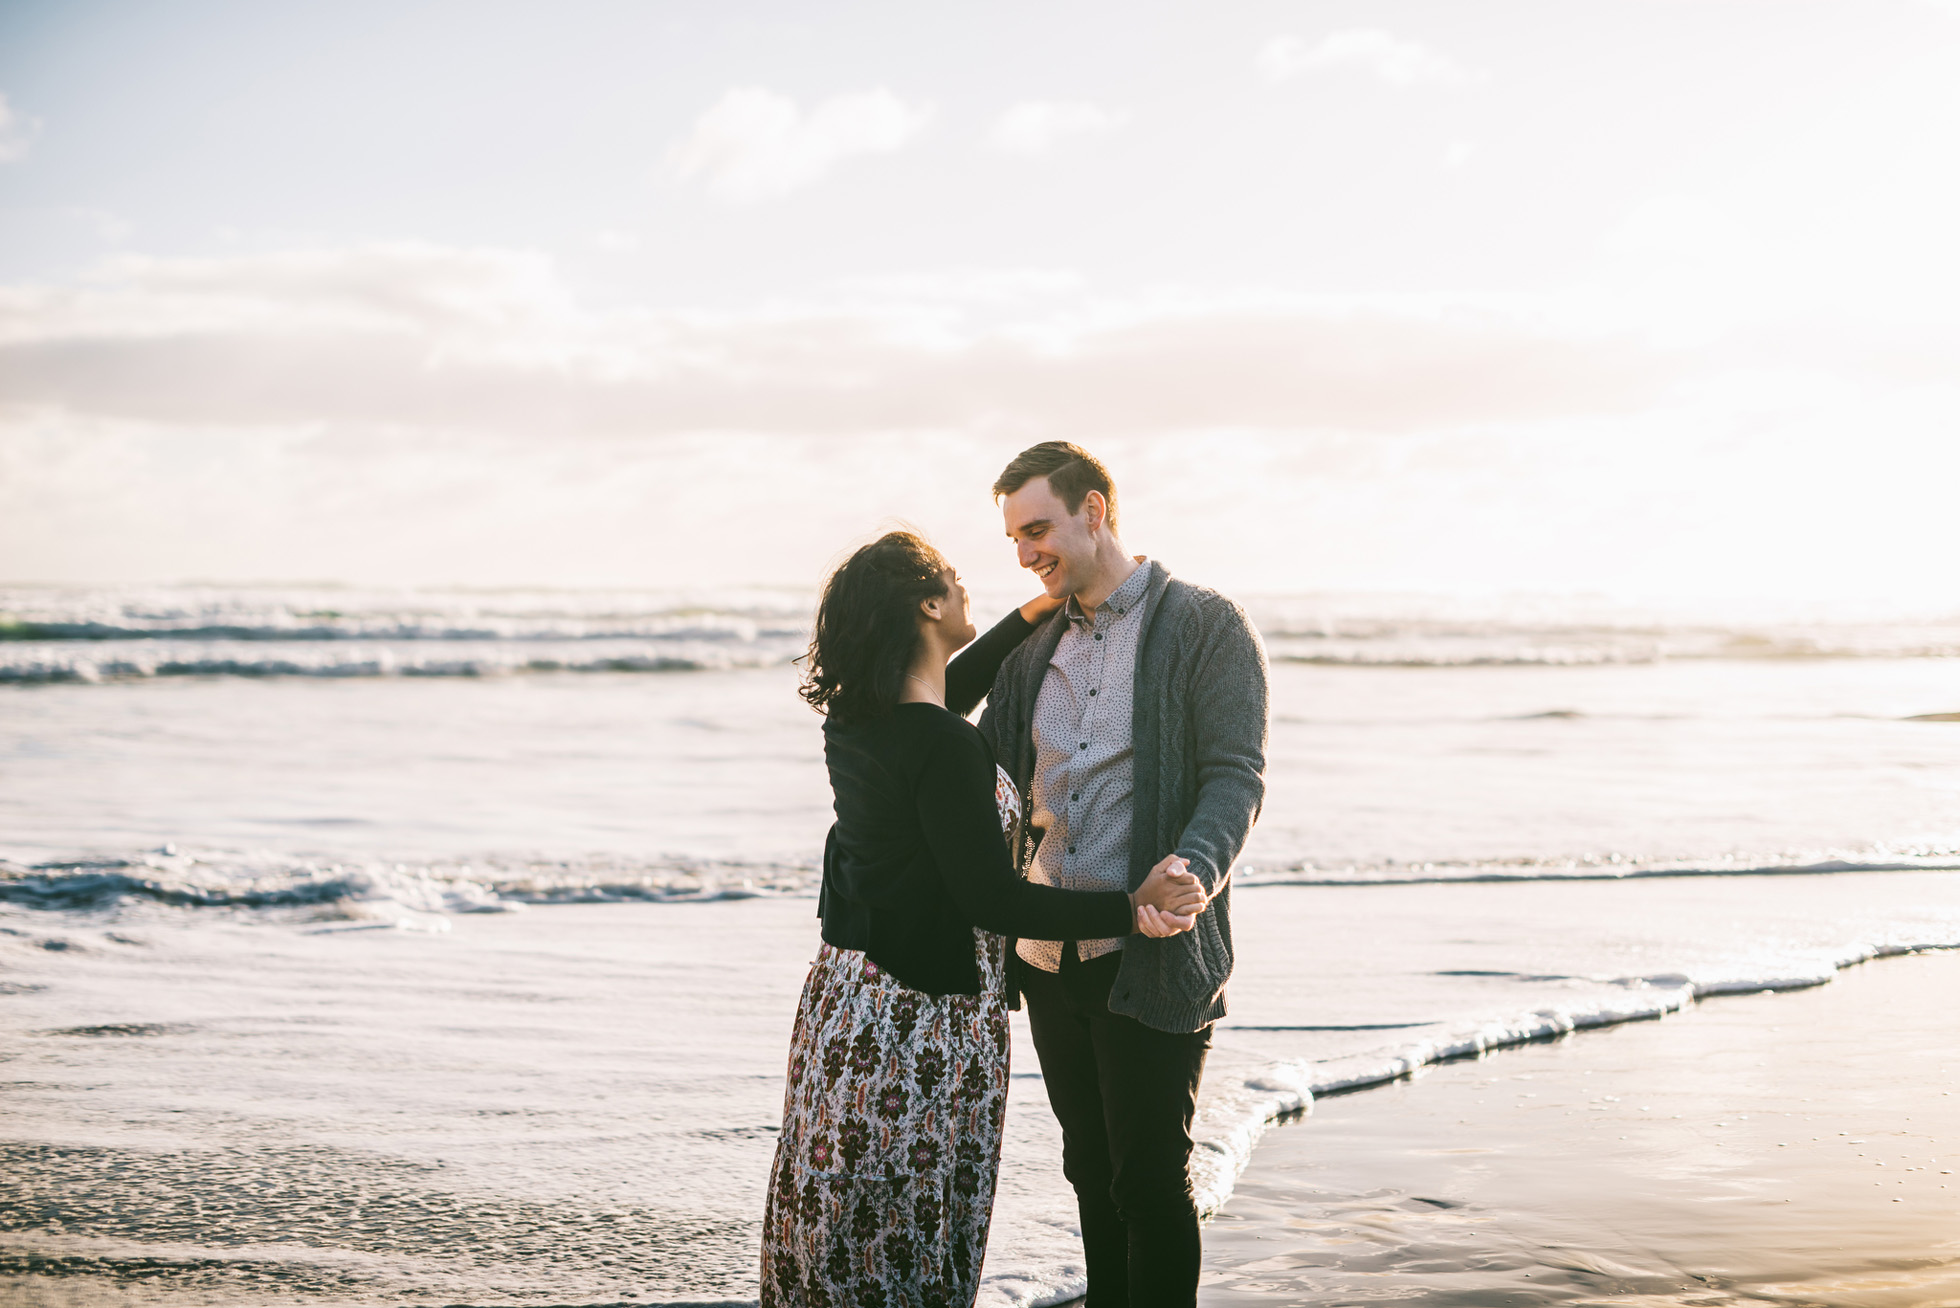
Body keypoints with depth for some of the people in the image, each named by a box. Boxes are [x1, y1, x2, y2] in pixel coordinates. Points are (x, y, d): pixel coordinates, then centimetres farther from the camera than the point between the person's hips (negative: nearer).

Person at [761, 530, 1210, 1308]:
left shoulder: (853, 718, 3)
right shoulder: (943, 747, -23)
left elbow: (948, 691, 26)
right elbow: (990, 900, -23)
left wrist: (1039, 611, 26)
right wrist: (1129, 910, -22)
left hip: (846, 990, 9)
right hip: (924, 1018, -8)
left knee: (840, 1222, 18)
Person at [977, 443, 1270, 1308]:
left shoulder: (1207, 628, -4)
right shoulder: (1036, 649, 16)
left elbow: (1236, 776, -12)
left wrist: (1194, 866, -31)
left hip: (1151, 957, -6)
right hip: (1048, 953, 6)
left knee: (1151, 1178, -1)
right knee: (1091, 1170, 15)